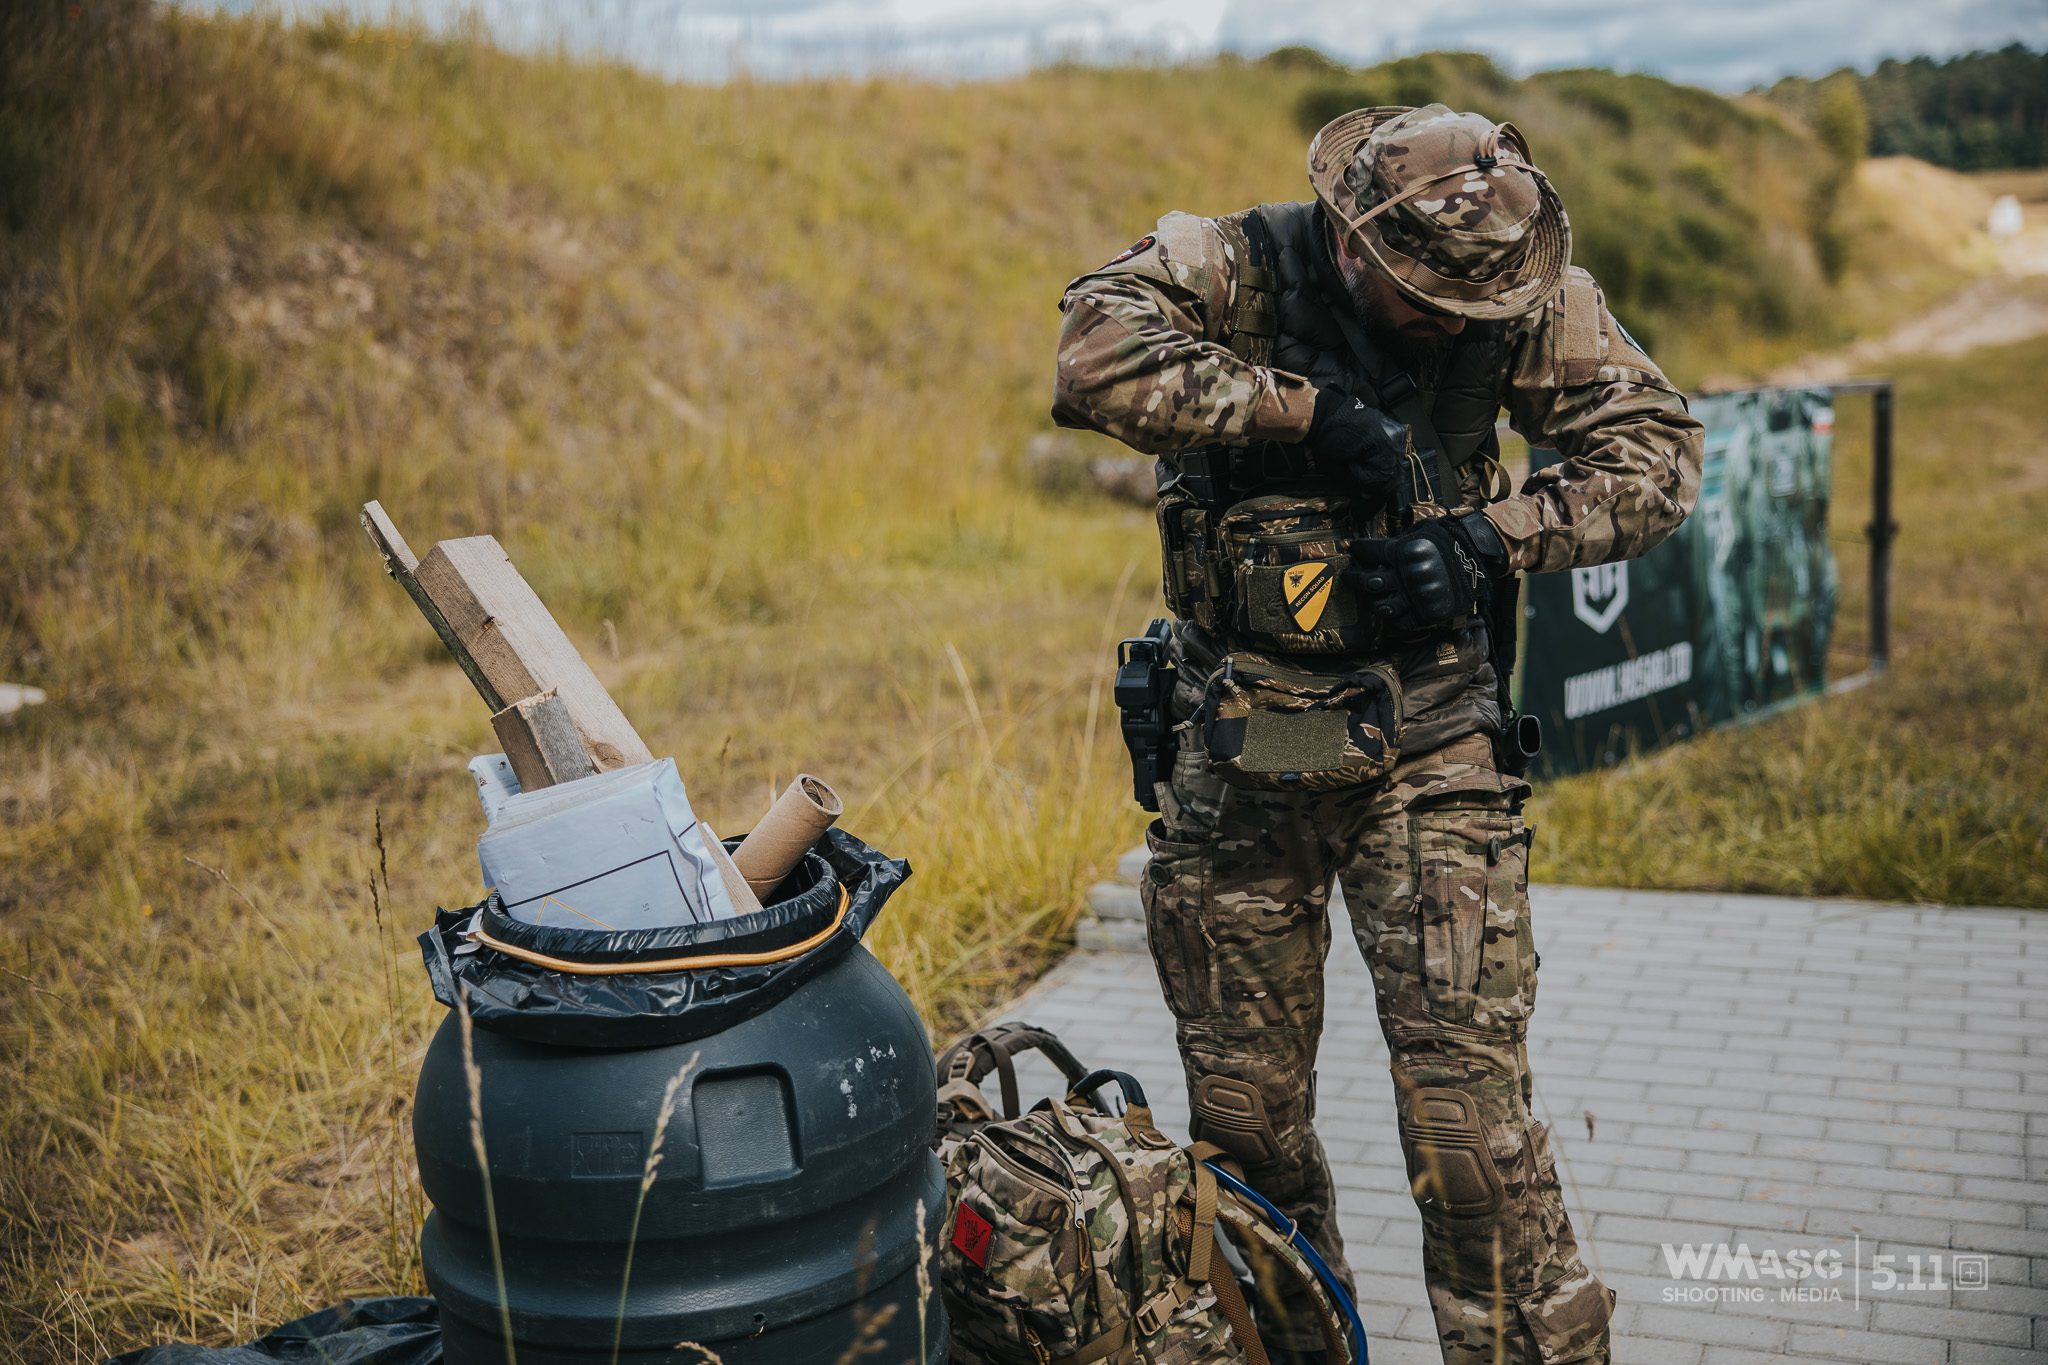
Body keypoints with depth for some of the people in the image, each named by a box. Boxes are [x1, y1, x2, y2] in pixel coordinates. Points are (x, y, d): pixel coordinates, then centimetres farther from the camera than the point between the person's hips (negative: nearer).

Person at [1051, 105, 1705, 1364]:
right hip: (1240, 746, 1)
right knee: (1243, 1106, 12)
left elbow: (1657, 448, 1)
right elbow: (1095, 352, -26)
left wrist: (1493, 539, -14)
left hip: (1429, 744, 0)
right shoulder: (1234, 267, -9)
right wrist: (1305, 409, -28)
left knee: (1468, 1099, -7)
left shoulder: (1526, 298, -3)